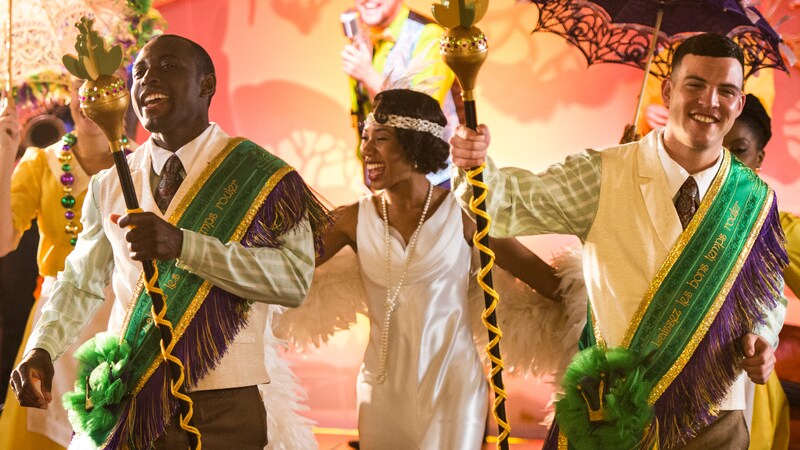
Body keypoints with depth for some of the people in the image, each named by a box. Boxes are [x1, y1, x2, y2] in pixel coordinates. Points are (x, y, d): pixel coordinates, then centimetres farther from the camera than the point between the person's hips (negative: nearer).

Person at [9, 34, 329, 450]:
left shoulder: (258, 176, -6)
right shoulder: (109, 185, 7)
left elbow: (295, 278, -18)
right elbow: (80, 282, 15)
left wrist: (183, 244, -27)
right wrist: (41, 349, -3)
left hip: (219, 414, -3)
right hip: (120, 410, 4)